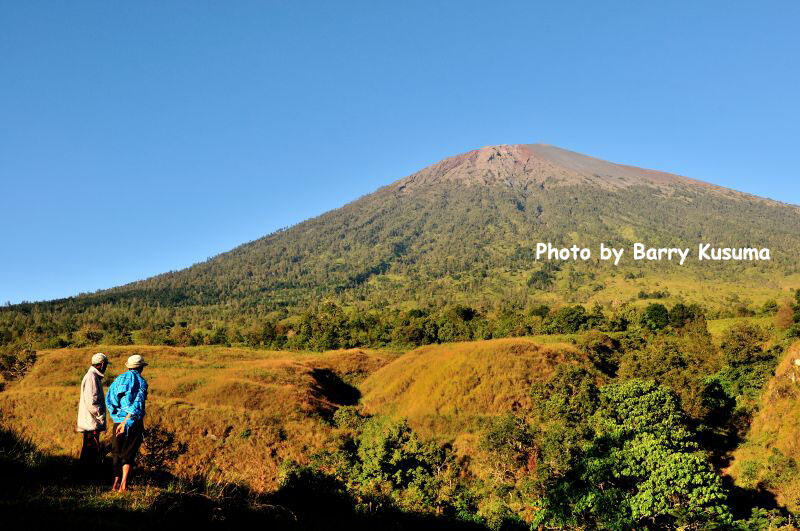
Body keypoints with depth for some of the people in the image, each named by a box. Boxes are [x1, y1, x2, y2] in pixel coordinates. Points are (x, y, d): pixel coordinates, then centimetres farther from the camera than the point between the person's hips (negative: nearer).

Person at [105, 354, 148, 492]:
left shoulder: (118, 379, 8)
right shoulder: (141, 382, -6)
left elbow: (108, 399, 2)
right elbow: (137, 405, -16)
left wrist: (116, 416, 6)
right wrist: (125, 422, -15)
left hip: (118, 421, 4)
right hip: (133, 422, -3)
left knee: (117, 453, 16)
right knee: (129, 454, 5)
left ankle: (116, 483, 11)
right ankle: (123, 484, -3)